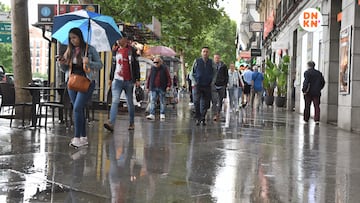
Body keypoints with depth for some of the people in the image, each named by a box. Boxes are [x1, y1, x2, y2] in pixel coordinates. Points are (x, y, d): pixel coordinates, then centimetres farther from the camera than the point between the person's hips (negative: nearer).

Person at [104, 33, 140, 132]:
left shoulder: (132, 50, 0)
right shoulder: (115, 50, 13)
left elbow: (136, 66, -1)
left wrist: (137, 79, -7)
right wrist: (111, 78, 20)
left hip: (128, 81, -3)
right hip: (117, 80, 3)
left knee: (130, 103, 8)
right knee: (115, 101, -11)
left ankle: (131, 123, 19)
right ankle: (111, 123, -21)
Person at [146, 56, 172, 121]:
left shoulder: (164, 68, 2)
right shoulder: (152, 68, 7)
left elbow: (168, 77, 1)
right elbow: (149, 78, 11)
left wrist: (168, 86, -8)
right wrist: (147, 86, 9)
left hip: (162, 88, -1)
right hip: (153, 88, 1)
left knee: (162, 102, 6)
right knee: (152, 101, -7)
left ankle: (162, 115, 14)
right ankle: (152, 114, -10)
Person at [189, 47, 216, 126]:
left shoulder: (211, 63, 5)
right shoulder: (197, 61, 1)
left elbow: (214, 73, 16)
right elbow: (191, 74, 7)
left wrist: (212, 82, 3)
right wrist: (194, 82, -5)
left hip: (207, 86, 2)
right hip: (197, 86, -2)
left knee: (205, 103, 4)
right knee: (196, 102, -15)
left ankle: (203, 119, 16)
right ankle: (198, 118, -4)